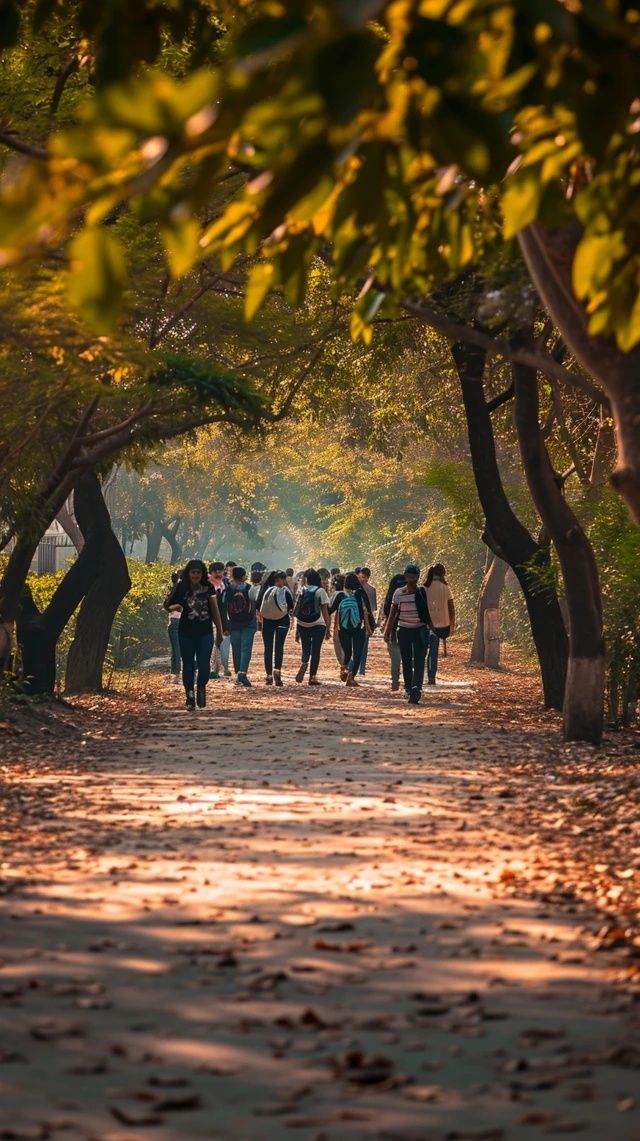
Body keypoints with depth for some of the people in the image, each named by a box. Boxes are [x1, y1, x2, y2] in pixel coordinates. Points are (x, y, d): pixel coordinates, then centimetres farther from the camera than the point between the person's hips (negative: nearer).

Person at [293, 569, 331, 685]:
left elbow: (296, 609, -2)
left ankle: (304, 663, -19)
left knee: (306, 648, 13)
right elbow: (325, 611, -4)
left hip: (302, 624, 2)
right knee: (316, 650, 5)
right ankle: (312, 676, 0)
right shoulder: (320, 591, -2)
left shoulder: (301, 590, 3)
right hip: (318, 624, -2)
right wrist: (328, 628, 0)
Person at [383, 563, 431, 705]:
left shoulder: (422, 592, 0)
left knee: (419, 663, -13)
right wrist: (387, 632, 6)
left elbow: (428, 613, 8)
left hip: (420, 631, -2)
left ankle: (416, 689, -24)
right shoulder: (398, 593, 3)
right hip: (404, 630, 2)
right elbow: (393, 614, 9)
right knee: (406, 663, 6)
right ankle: (409, 689, 18)